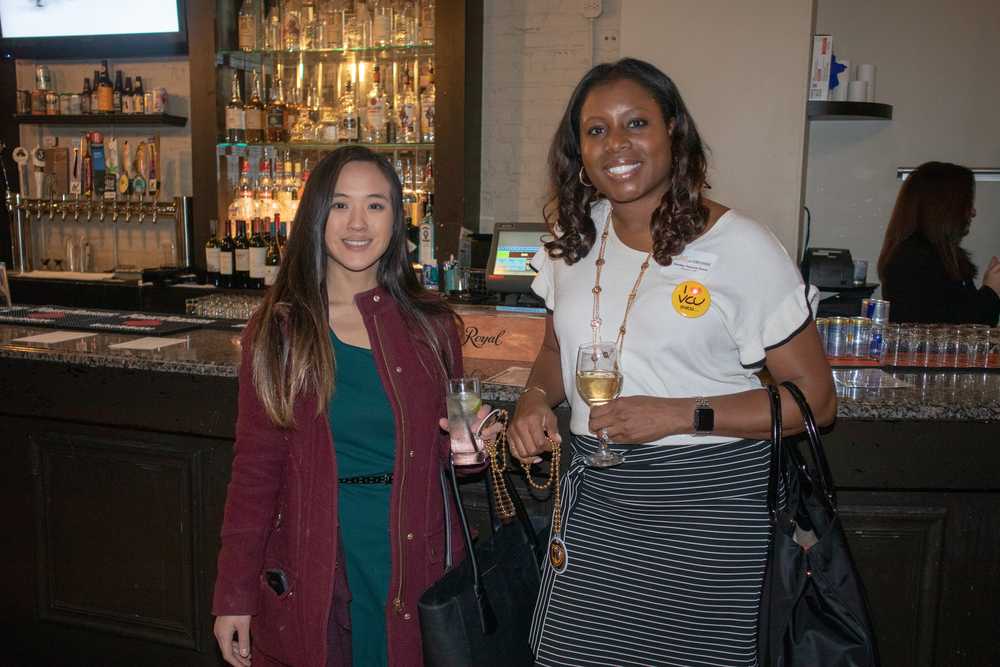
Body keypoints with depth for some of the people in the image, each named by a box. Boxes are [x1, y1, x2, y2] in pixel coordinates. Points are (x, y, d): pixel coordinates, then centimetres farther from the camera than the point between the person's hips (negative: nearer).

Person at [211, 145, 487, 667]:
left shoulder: (430, 325, -2)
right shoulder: (277, 329, -5)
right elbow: (255, 469, -3)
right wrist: (233, 595, -3)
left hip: (412, 560, 1)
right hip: (311, 564, -1)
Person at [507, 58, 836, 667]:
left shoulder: (742, 247, -12)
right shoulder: (573, 237, 5)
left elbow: (815, 398, -11)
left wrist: (681, 416, -20)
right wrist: (536, 399, -3)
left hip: (706, 506, -4)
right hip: (594, 497, 5)